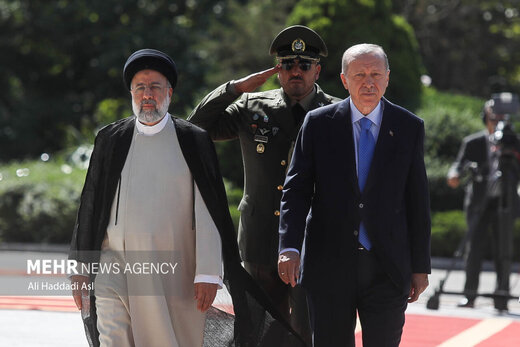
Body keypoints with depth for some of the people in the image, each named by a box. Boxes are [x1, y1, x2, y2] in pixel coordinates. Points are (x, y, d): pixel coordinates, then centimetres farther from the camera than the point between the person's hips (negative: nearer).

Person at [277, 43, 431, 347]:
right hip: (329, 265, 0)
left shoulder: (409, 128, 3)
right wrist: (290, 248, -15)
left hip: (388, 269, 0)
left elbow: (418, 200, 6)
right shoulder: (319, 124, 1)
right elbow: (296, 189, -1)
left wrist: (421, 266, 5)